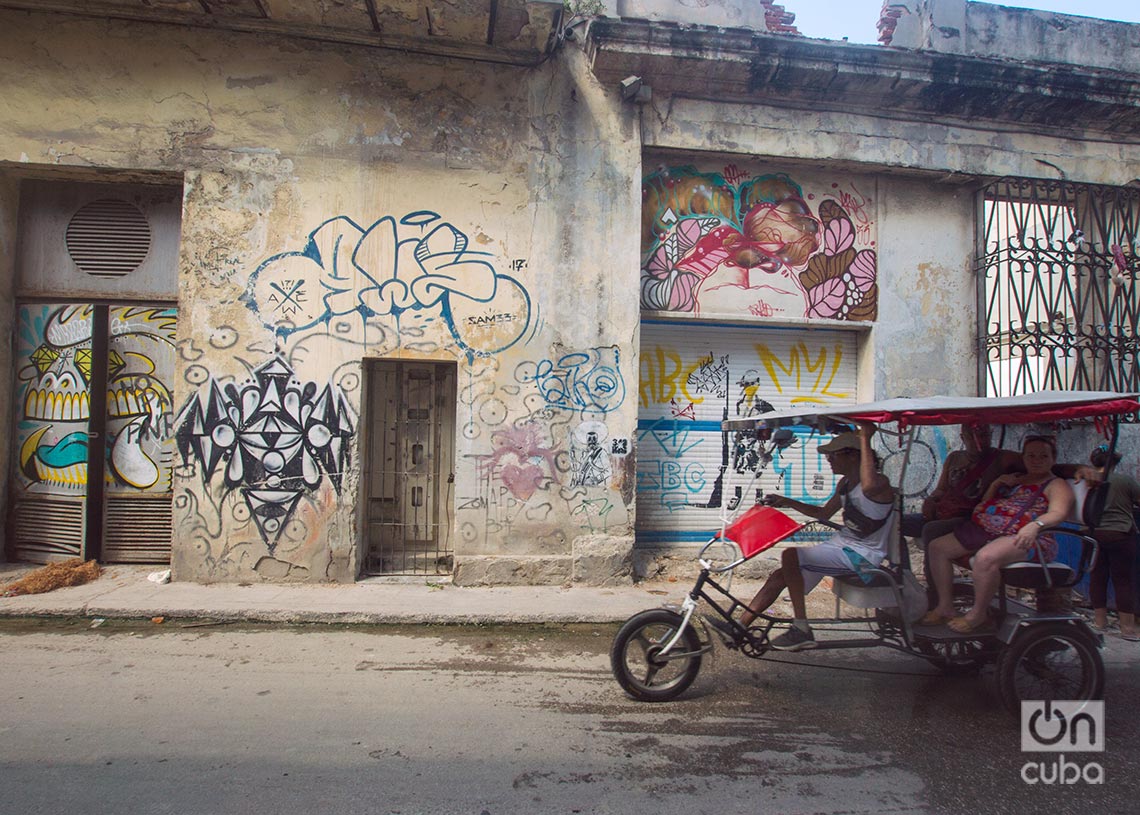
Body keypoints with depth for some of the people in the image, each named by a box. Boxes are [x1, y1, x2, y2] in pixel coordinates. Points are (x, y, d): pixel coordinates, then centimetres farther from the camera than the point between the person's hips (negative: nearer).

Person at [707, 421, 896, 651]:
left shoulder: (879, 482, -18)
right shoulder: (845, 483, 10)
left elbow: (869, 486, -46)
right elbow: (824, 513, 22)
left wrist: (865, 439, -37)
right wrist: (788, 503, 9)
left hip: (861, 555, -9)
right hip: (842, 545, 9)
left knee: (790, 556, -25)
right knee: (779, 576, 2)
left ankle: (801, 630, -16)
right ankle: (740, 626, 9)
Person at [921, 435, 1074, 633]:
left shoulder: (1057, 485, 5)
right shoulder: (1013, 479, 28)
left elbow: (1058, 513, -16)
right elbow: (985, 502, 30)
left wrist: (1035, 525, -37)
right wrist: (997, 483, 12)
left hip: (1022, 537, -9)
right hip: (985, 530, 9)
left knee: (986, 557, -38)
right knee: (938, 547, -1)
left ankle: (978, 614, -17)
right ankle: (945, 607, 1)